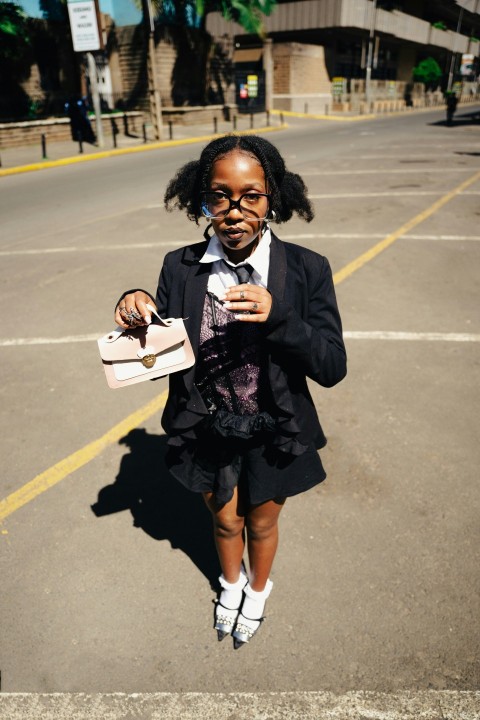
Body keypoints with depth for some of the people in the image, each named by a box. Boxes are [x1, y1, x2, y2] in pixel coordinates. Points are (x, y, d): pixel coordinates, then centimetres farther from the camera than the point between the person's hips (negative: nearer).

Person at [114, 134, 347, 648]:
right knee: (225, 520, 26)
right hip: (207, 432, 1)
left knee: (261, 524, 25)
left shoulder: (305, 269, -19)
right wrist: (137, 313, -28)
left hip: (272, 434, -1)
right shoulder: (180, 268, -13)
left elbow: (332, 367, -20)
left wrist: (277, 317, -36)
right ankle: (231, 582, 61)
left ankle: (257, 591, 60)